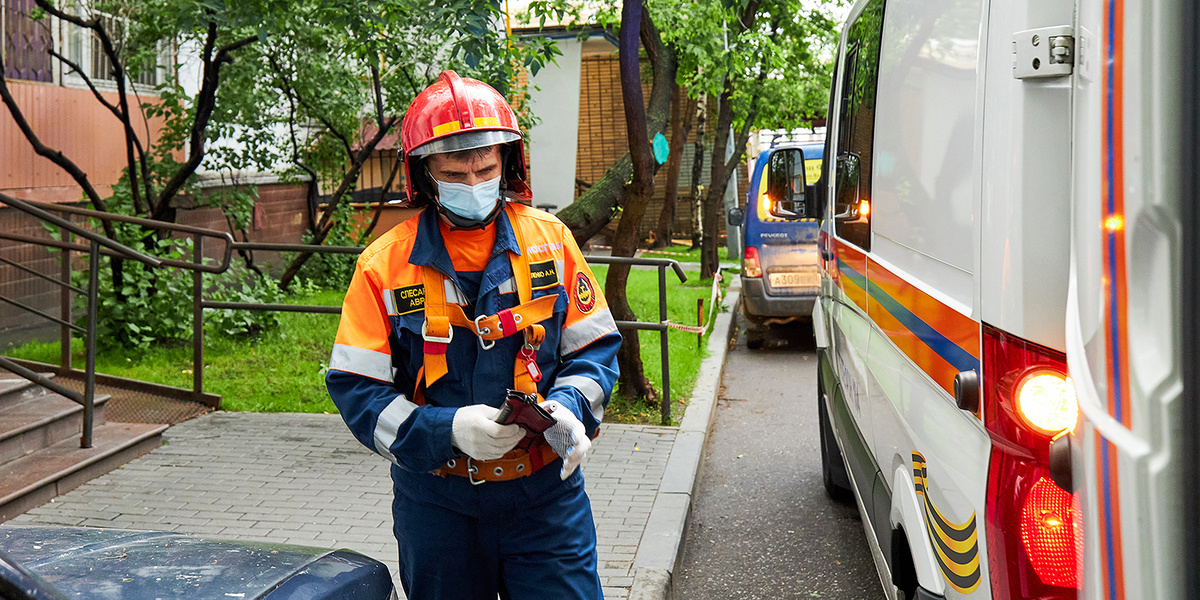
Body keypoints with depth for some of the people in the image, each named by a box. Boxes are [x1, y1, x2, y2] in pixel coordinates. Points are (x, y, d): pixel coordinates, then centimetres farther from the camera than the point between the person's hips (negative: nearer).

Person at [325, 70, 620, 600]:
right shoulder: (384, 264, -5)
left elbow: (594, 347, 5)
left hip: (545, 494, 1)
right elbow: (356, 389, -7)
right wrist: (448, 430, -22)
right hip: (436, 501, 0)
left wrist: (568, 407, -16)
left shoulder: (550, 239, 0)